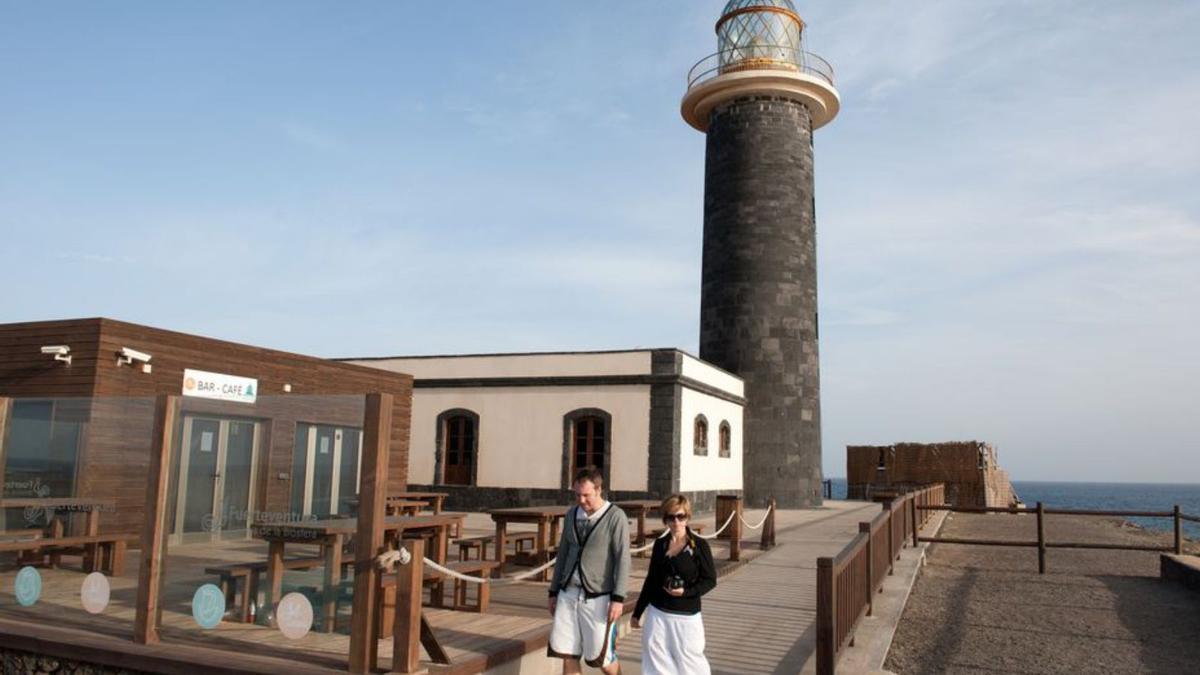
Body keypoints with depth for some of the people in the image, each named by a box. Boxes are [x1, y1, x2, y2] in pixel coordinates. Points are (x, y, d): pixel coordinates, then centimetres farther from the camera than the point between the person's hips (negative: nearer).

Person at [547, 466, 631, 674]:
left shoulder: (615, 517, -9)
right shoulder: (572, 514, 9)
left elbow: (623, 559, -13)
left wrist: (618, 598, -18)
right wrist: (553, 592, 16)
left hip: (597, 598, -5)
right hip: (568, 594, 5)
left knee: (601, 658, 2)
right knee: (567, 655, 6)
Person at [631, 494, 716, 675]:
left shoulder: (699, 545, -7)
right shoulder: (660, 544, 4)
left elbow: (710, 580, -5)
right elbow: (650, 579, 12)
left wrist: (686, 592, -21)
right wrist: (637, 612, 14)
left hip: (687, 615, -4)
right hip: (657, 614, 4)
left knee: (689, 659, 1)